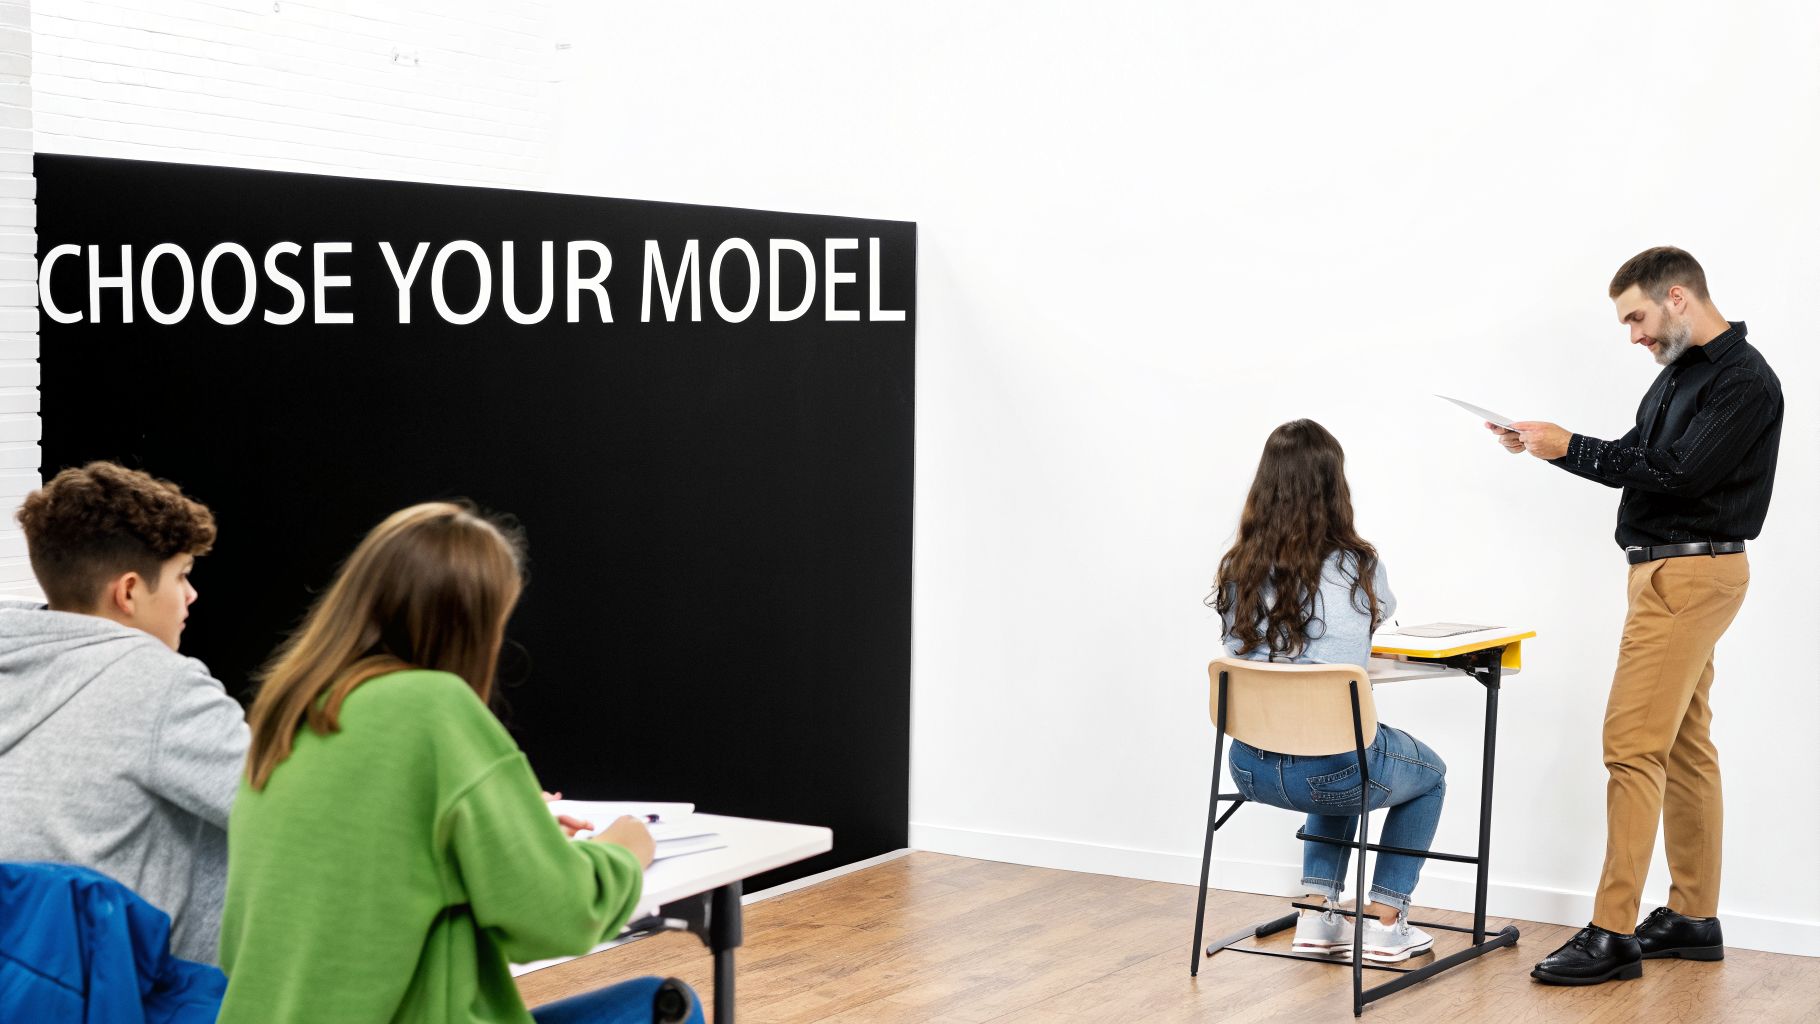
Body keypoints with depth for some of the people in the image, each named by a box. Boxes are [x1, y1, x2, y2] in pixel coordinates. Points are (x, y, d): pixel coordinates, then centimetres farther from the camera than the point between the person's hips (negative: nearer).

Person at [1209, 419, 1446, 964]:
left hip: (1251, 769, 4)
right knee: (1430, 774, 30)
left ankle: (1318, 913, 29)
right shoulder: (1357, 567, -8)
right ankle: (1384, 922, 26)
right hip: (1328, 772, -4)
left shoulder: (1238, 571, -1)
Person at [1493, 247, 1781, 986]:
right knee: (1684, 746, 13)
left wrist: (1569, 447, -18)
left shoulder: (1744, 383, -16)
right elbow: (1636, 457, 17)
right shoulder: (1681, 372, 13)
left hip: (1691, 573, -10)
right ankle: (1694, 918, 21)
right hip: (1665, 570, 10)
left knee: (1633, 744, -12)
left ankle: (1613, 934, -11)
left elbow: (1678, 473, -23)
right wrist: (1549, 446, 5)